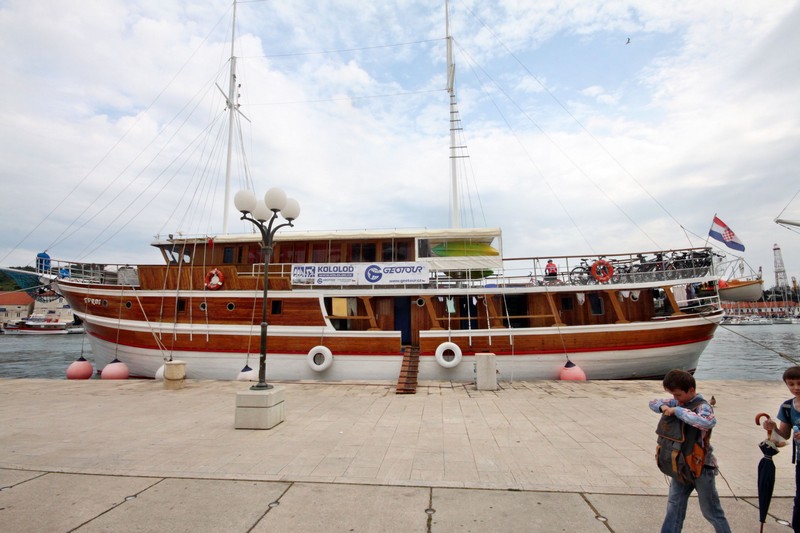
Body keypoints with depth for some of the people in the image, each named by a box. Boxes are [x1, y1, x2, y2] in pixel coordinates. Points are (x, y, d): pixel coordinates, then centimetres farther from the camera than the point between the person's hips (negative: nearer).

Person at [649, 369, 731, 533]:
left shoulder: (703, 406, -21)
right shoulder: (678, 402, 0)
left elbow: (709, 422, -43)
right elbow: (653, 403, 10)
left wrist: (677, 410, -35)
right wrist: (663, 407, -13)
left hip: (702, 465, -6)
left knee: (711, 511, 12)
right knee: (674, 506, 13)